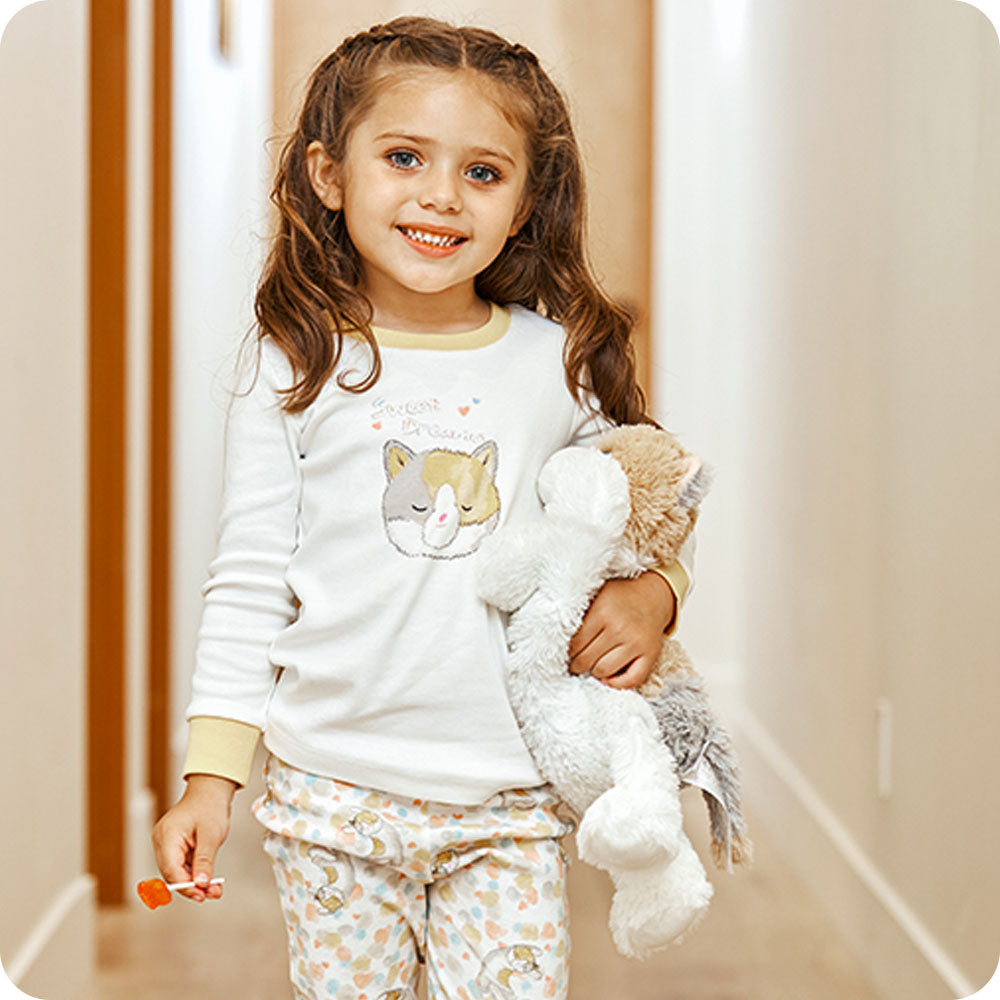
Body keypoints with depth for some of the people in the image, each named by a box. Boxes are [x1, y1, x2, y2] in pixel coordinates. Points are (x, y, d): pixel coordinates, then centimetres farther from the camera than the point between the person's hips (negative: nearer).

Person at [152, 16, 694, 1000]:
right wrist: (209, 779, -1)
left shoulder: (560, 364, 1)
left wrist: (650, 595, -7)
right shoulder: (295, 372, -1)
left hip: (509, 805, 1)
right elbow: (248, 587, 2)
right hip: (333, 793, 0)